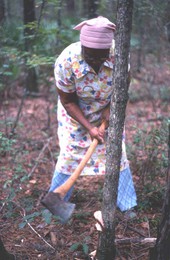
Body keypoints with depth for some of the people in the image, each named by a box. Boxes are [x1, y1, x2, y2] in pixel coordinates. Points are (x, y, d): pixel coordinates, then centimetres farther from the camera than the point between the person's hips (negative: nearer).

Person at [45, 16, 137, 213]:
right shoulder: (66, 61, -33)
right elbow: (68, 101, -20)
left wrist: (111, 107, -18)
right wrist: (89, 127, -25)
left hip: (108, 111, 2)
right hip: (76, 113, -2)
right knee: (69, 154, -2)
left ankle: (127, 205, 16)